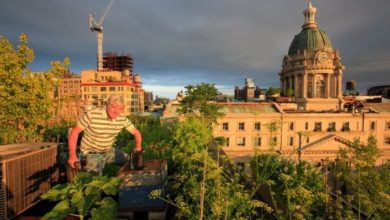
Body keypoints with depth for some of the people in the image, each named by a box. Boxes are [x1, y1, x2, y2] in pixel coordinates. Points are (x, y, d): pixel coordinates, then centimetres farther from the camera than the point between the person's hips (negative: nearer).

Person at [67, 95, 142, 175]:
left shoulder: (123, 119, -13)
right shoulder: (91, 115, -24)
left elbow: (136, 132, -1)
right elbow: (75, 131, -15)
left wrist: (138, 147, -19)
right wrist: (72, 155, -22)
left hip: (109, 151, 4)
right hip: (91, 152, -4)